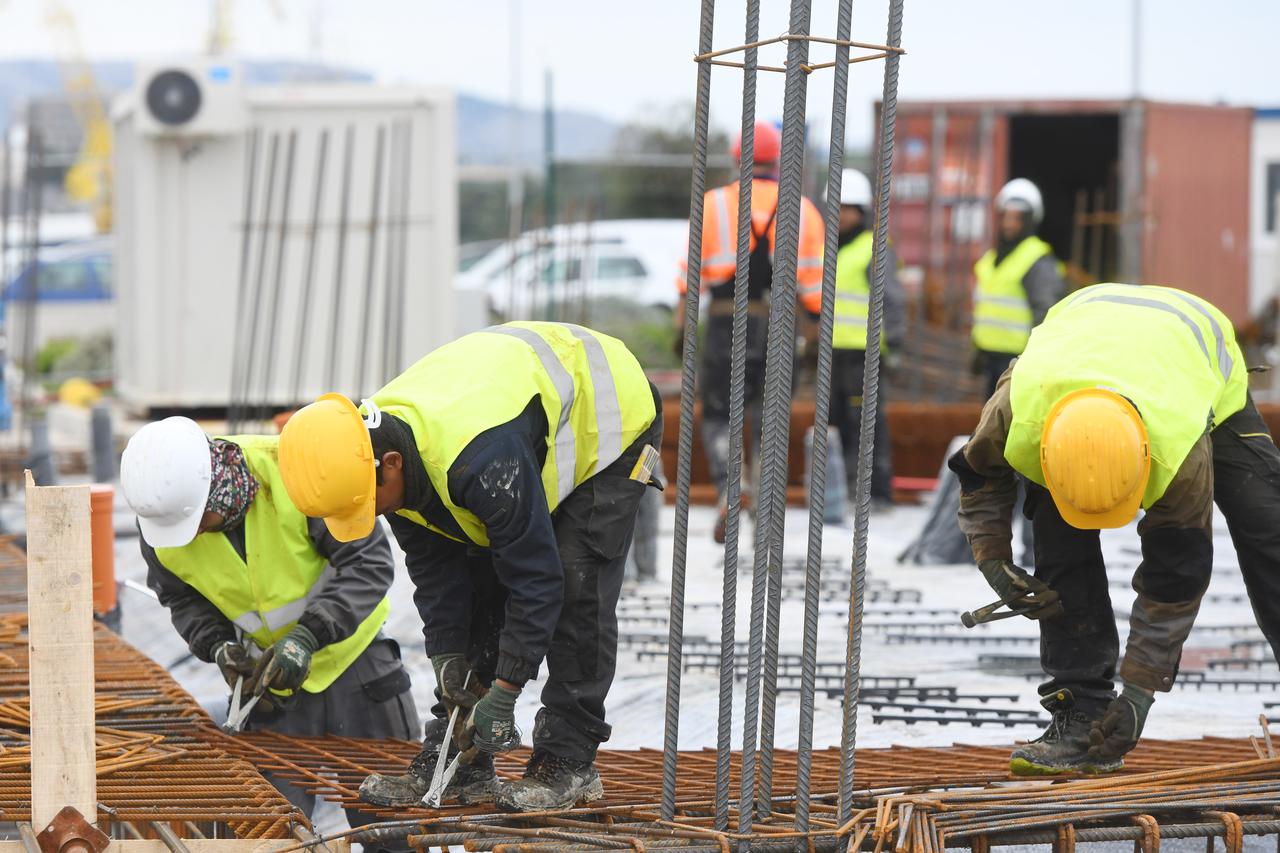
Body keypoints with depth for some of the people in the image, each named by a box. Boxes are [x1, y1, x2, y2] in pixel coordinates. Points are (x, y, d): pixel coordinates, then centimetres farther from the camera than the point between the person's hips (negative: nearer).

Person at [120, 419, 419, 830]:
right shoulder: (160, 516, -15)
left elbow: (369, 561, -23)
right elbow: (183, 600, 4)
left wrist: (308, 636, -33)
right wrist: (217, 646, -16)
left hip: (352, 654, -2)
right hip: (270, 673, 2)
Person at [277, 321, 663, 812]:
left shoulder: (480, 457, -44)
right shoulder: (366, 449, -18)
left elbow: (536, 578, -36)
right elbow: (433, 567, -5)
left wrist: (504, 693, -31)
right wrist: (448, 656, -11)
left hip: (609, 417, -8)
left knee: (575, 588, -17)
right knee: (480, 586, 1)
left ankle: (569, 763, -10)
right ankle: (459, 762, 3)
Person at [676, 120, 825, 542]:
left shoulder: (713, 205, 0)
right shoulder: (802, 210, 4)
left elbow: (691, 274, -3)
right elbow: (815, 282, 1)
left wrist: (682, 326, 4)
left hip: (726, 327, -1)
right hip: (780, 331, 2)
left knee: (718, 417, 8)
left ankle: (727, 491, -16)